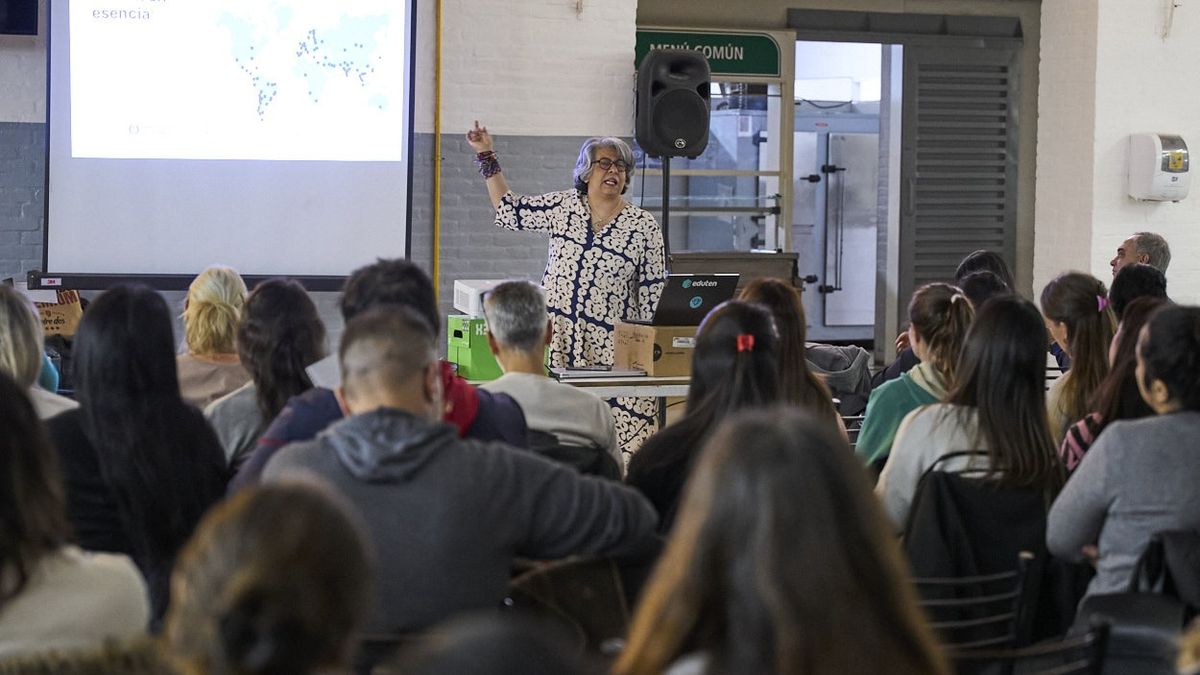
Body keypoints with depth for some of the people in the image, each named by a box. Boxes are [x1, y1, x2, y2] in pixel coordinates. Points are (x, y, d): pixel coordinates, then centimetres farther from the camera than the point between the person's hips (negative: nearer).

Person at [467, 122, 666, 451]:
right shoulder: (563, 207, 9)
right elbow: (509, 212, 16)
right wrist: (487, 156, 15)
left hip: (611, 350, -2)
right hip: (555, 342, 2)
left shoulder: (644, 226, 2)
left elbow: (654, 296, 3)